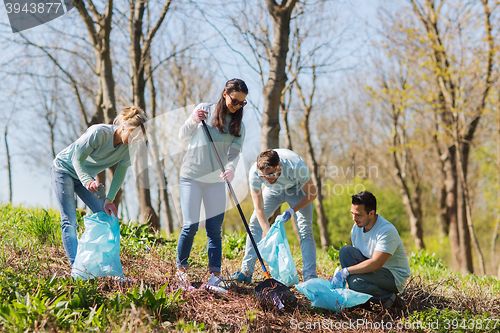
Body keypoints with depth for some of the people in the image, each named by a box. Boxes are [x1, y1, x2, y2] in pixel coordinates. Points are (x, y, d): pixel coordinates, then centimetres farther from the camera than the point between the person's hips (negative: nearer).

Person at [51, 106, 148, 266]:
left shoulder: (131, 146, -16)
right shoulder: (99, 133, -33)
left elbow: (120, 173, -9)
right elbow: (77, 159, -29)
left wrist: (109, 200, -18)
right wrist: (88, 181, -46)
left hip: (87, 175, 6)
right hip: (65, 169, -6)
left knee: (106, 214, -5)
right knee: (69, 220, -13)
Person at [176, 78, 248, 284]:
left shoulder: (238, 126, 5)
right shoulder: (204, 110, 0)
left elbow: (234, 153, -5)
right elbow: (182, 135, 1)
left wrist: (231, 169, -27)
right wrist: (194, 121, -19)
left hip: (216, 180, 2)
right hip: (191, 176, -2)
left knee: (214, 228, -1)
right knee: (190, 225, -7)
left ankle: (215, 273, 2)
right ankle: (181, 268, 9)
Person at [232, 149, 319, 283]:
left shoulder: (297, 167, -42)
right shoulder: (254, 173, -35)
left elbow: (312, 193, -23)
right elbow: (259, 207, -27)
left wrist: (292, 210, -32)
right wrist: (267, 232, -37)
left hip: (297, 189, -2)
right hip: (274, 190, 3)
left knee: (305, 230, -16)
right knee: (255, 223, -8)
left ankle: (310, 277, -14)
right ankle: (246, 272, -1)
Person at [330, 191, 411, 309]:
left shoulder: (387, 230, -24)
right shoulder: (357, 227, 0)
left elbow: (376, 263, -32)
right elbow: (355, 256, 9)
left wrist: (346, 271, -32)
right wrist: (339, 275, -9)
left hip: (395, 276, -8)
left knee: (355, 281, -32)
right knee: (345, 251, -13)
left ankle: (389, 298, -6)